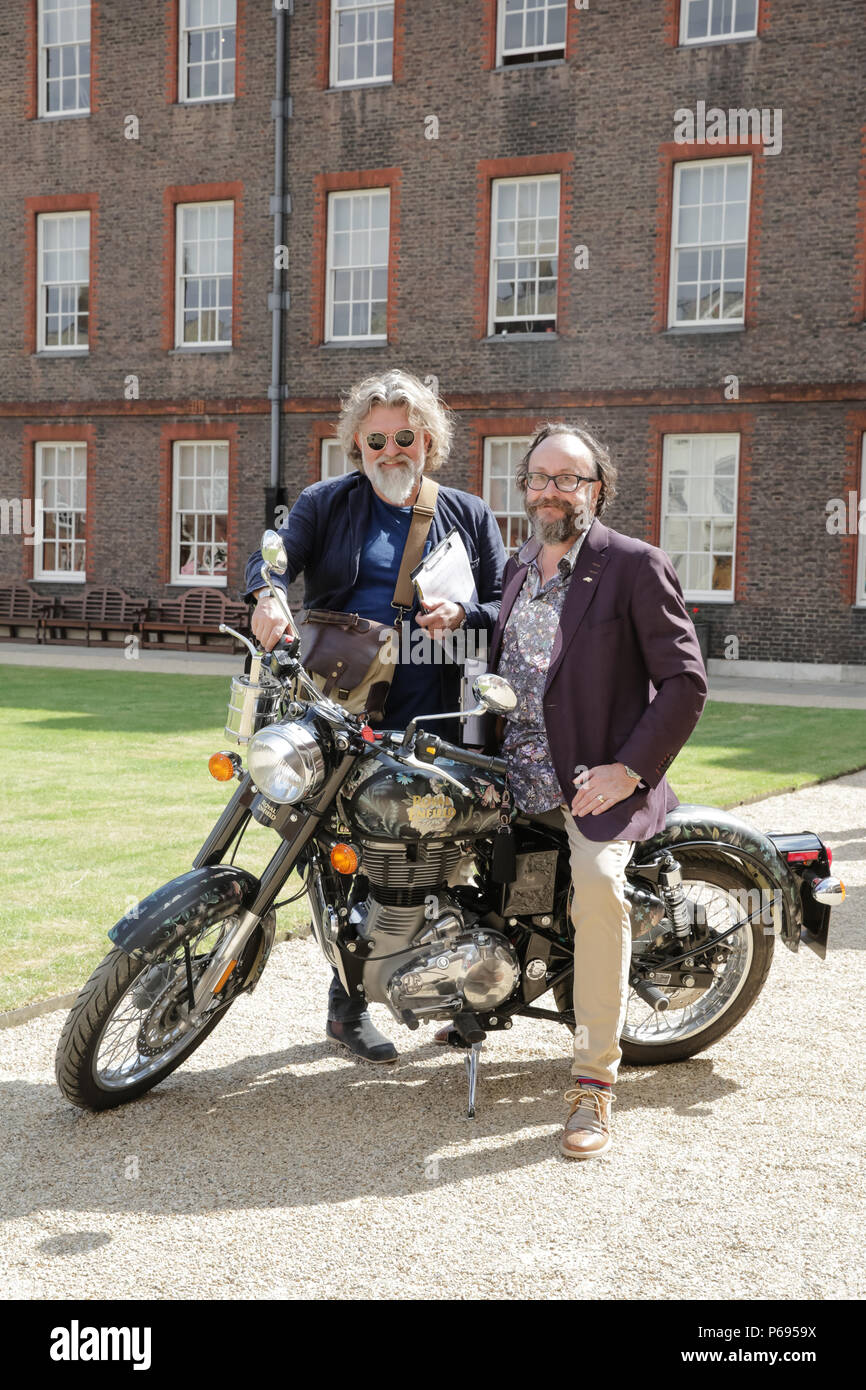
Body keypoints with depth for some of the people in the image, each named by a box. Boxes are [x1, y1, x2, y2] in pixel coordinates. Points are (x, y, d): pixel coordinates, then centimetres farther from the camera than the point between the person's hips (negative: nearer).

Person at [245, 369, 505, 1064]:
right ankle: (348, 1001, 13)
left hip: (437, 721, 1)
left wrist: (462, 613, -11)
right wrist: (268, 594, -27)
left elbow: (506, 607, 11)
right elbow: (276, 551, -4)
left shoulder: (470, 515, 15)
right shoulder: (327, 503, 12)